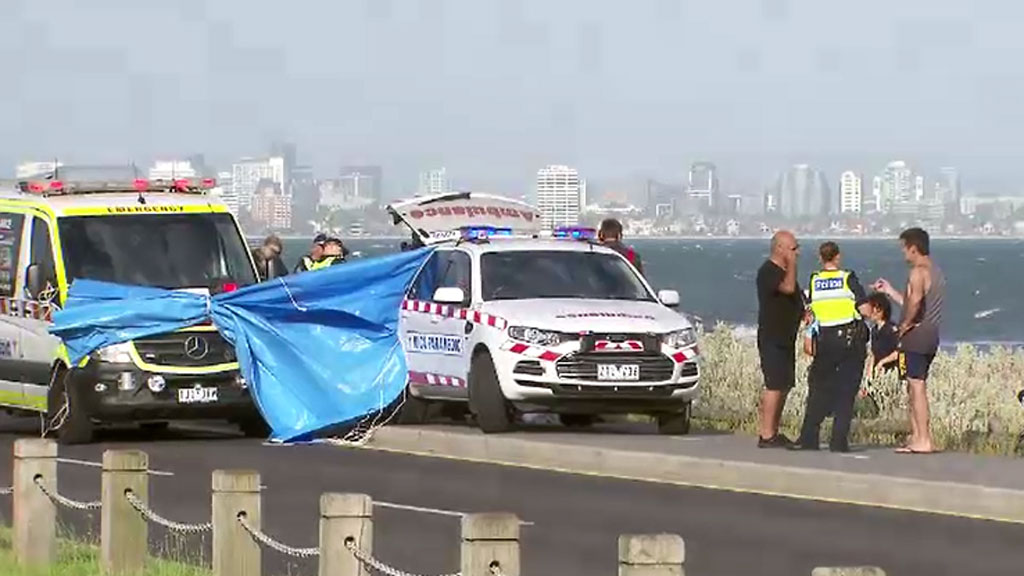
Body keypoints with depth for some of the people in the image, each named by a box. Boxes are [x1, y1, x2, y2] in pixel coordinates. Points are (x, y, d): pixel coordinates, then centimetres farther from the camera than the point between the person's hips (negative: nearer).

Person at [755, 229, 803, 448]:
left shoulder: (784, 271, 17)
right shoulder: (768, 272, -14)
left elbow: (793, 298, 27)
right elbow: (788, 288, -31)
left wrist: (803, 313, 7)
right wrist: (791, 263, -21)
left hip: (786, 338, 10)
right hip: (772, 338, -10)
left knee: (784, 386, 10)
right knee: (775, 385, -13)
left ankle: (773, 432, 15)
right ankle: (766, 436, -13)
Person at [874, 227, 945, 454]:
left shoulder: (918, 272, -12)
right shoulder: (936, 272, 19)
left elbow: (915, 301, -31)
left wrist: (905, 324, -17)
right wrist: (890, 291, 33)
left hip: (916, 334, -10)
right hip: (931, 335, 10)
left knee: (917, 386, -10)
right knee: (915, 387, 15)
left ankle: (924, 441, -13)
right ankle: (916, 437, 17)